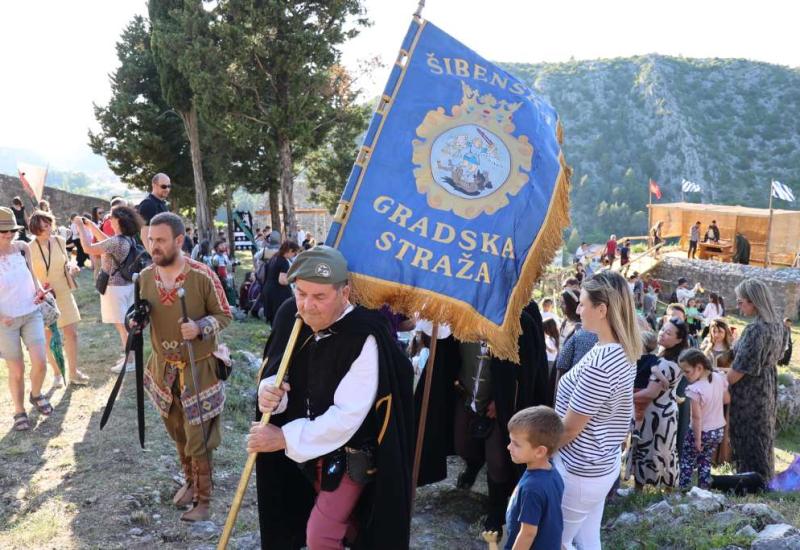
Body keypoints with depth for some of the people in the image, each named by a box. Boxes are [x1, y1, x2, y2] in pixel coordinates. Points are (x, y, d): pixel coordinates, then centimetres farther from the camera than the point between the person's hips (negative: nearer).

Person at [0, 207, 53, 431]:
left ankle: (36, 394, 27)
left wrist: (39, 289, -7)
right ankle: (19, 412, 25)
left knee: (40, 362, -4)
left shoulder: (22, 248, -4)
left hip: (31, 314, 3)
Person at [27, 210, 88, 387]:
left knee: (72, 334, 5)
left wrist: (72, 266, -9)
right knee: (50, 338, 9)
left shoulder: (59, 241, -3)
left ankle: (73, 372, 19)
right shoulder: (29, 249, -14)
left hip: (64, 294, 3)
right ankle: (57, 374, 25)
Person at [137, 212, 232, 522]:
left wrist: (200, 327, -29)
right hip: (164, 368, 5)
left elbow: (224, 315, -10)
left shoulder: (203, 276, -19)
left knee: (198, 438, 2)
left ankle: (203, 500, 19)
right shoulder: (144, 276, -3)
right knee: (177, 432, 20)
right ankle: (190, 482, 43)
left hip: (199, 368, -5)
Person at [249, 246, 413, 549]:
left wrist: (285, 438, -28)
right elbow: (276, 371, 2)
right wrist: (268, 390, -21)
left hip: (351, 453, -6)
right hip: (307, 447, 6)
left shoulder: (364, 339, -30)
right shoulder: (289, 315, -10)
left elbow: (347, 416, -30)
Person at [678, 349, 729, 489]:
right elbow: (727, 399, 8)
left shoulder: (695, 389, -29)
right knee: (705, 462, 21)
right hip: (719, 430, 6)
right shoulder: (719, 378, -8)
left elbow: (696, 417, -25)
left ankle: (682, 489, 17)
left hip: (701, 432, -6)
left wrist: (697, 439, -16)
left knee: (687, 462, 12)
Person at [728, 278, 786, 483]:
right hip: (768, 387, 9)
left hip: (749, 391, -9)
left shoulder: (755, 329, -26)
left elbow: (741, 368, -24)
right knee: (762, 433, 20)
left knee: (746, 435, 5)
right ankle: (764, 476, 33)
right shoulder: (777, 324, 1)